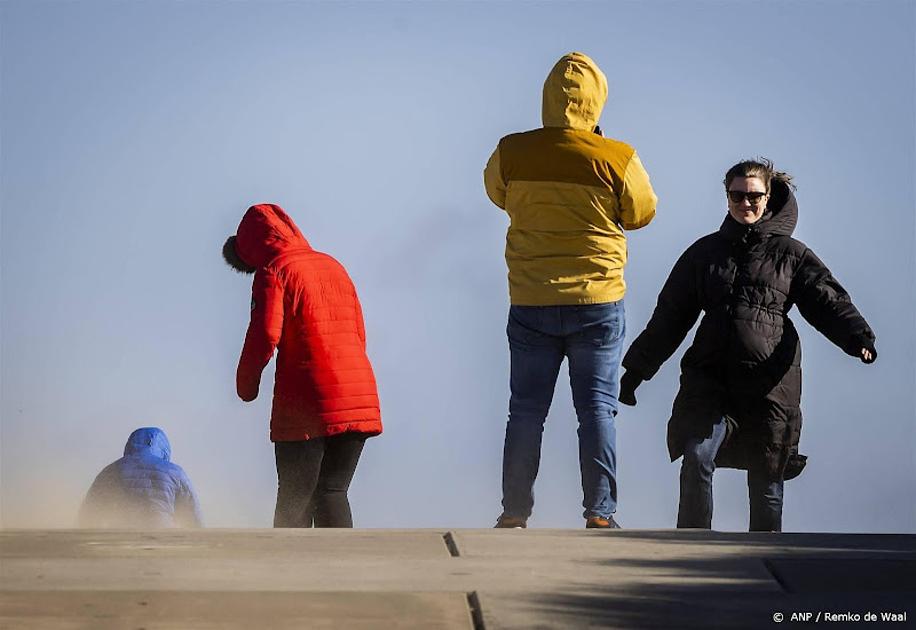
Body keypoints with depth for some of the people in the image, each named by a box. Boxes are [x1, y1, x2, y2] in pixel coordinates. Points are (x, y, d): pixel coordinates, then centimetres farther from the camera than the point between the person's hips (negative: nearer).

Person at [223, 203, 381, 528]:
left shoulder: (273, 273, -2)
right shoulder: (333, 266, 19)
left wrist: (246, 383, 1)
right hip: (359, 399, 6)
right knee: (333, 492, 12)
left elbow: (265, 335, -13)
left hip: (307, 403, -6)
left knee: (294, 500, 1)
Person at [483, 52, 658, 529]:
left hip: (530, 305, 2)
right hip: (598, 301, -1)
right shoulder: (617, 159, -12)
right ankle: (599, 512, 1)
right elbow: (642, 213, 3)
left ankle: (514, 512, 10)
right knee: (597, 408, 5)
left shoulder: (511, 153, -6)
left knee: (526, 410, 9)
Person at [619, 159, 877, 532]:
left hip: (770, 381, -1)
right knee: (697, 459, -18)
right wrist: (637, 368, 16)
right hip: (710, 375, 1)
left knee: (766, 478, 3)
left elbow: (827, 302, -1)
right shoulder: (705, 252, 15)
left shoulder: (790, 254, 9)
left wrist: (858, 337, -21)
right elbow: (670, 315, 18)